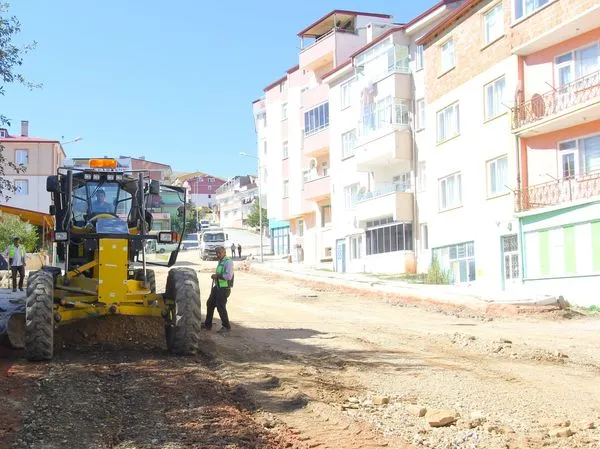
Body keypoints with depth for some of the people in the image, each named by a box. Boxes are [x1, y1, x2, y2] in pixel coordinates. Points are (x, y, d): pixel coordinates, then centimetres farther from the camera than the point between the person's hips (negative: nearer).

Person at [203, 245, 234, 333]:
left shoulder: (228, 262, -16)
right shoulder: (220, 261, 14)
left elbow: (228, 276, -26)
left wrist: (217, 276, -20)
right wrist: (215, 276, 12)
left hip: (224, 288, -10)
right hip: (217, 286, 10)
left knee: (220, 307, -6)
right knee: (210, 303, 15)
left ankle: (226, 326, 9)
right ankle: (207, 325, 28)